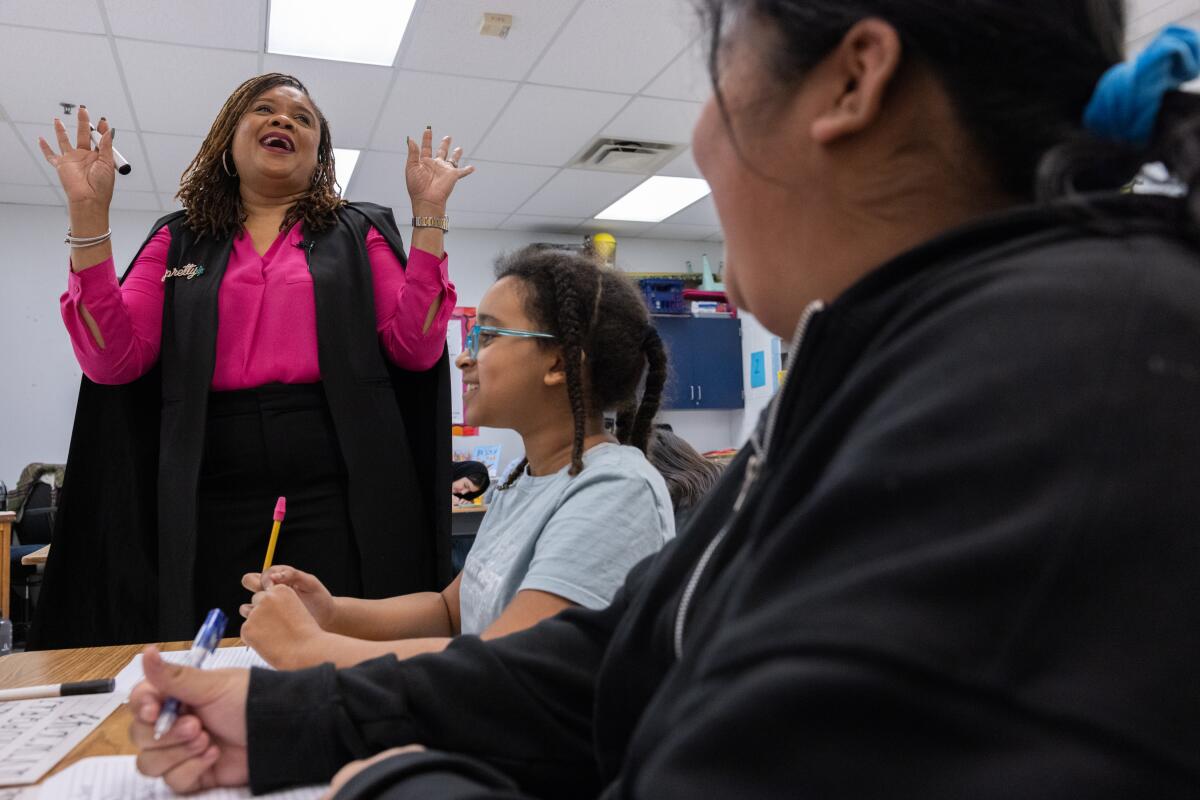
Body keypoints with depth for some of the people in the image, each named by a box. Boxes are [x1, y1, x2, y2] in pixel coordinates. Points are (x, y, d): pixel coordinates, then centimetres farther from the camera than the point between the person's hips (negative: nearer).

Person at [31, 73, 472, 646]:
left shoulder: (360, 231, 12)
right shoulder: (179, 239, 16)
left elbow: (417, 349, -2)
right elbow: (113, 360, 3)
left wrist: (428, 213, -5)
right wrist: (89, 214, -1)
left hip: (340, 487, -1)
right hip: (214, 497, 2)